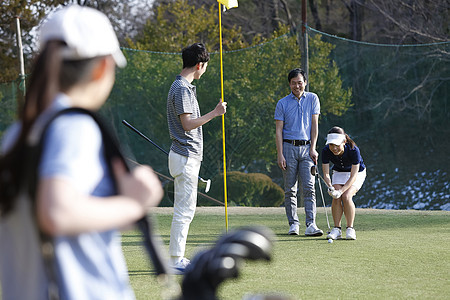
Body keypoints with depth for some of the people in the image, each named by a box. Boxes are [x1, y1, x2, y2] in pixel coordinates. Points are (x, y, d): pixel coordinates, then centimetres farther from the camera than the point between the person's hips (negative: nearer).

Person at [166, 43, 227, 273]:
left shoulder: (183, 87, 17)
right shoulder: (182, 89, -15)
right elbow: (187, 124, -22)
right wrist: (214, 113, -18)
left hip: (188, 156, 11)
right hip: (185, 156, -11)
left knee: (186, 209, 13)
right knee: (184, 209, -9)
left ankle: (178, 258, 16)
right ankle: (175, 260, -7)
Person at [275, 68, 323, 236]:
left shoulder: (312, 99, 8)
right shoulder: (282, 103, 4)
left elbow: (314, 125, 5)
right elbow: (278, 130, 2)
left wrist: (313, 148, -4)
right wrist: (280, 154, -7)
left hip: (306, 148, 0)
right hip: (289, 147, 0)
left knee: (309, 188, -9)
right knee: (290, 189, 2)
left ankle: (311, 225, -16)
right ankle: (293, 224, 8)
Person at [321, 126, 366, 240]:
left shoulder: (353, 150, -35)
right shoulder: (326, 151, -26)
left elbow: (353, 176, -32)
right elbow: (326, 174, -21)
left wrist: (341, 190, -43)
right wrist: (330, 186, -42)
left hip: (357, 172, -3)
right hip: (339, 173, 3)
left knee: (346, 196, -26)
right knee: (336, 198, -22)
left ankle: (350, 229, -14)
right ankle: (337, 229, -13)